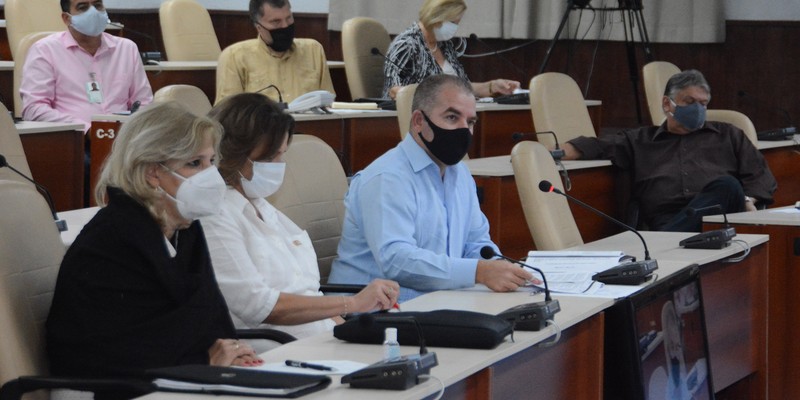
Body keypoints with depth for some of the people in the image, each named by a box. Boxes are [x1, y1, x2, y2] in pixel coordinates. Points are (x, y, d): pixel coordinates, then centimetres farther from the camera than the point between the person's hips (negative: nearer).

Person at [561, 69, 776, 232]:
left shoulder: (728, 135, 31)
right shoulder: (641, 140, 29)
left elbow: (759, 175, 23)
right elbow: (595, 147, 18)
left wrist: (747, 200, 0)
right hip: (665, 221, -2)